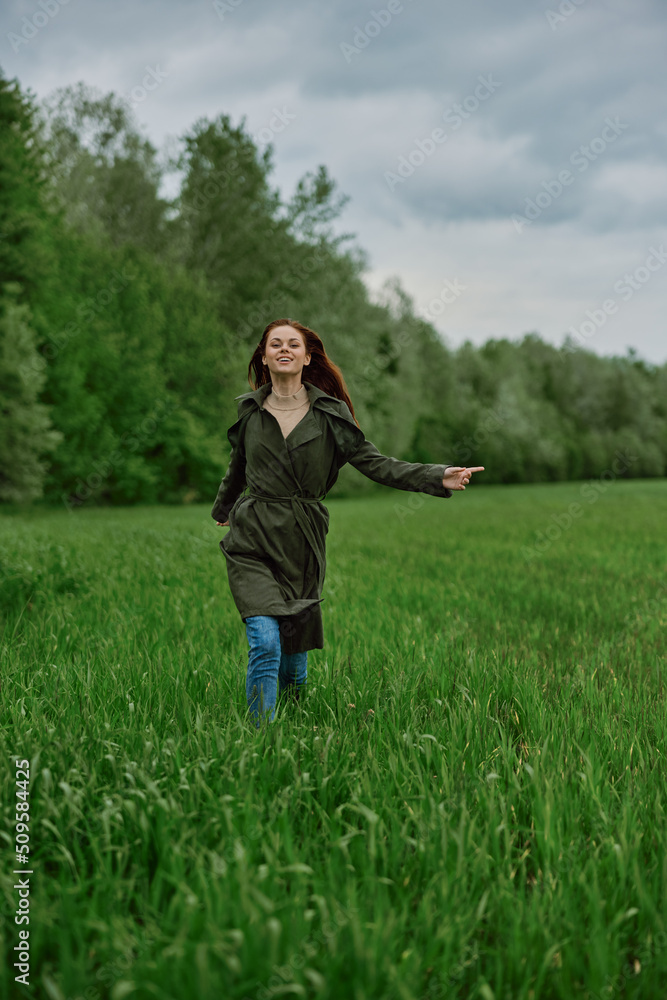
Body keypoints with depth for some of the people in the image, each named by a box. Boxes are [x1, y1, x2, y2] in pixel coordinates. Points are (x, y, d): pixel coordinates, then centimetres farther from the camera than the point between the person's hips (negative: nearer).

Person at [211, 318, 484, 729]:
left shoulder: (329, 413, 0)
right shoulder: (249, 410, 4)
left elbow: (373, 462, -4)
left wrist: (440, 477, -15)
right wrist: (222, 508, 38)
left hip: (303, 542, 1)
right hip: (252, 542, 0)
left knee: (295, 651, 10)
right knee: (265, 644, -17)